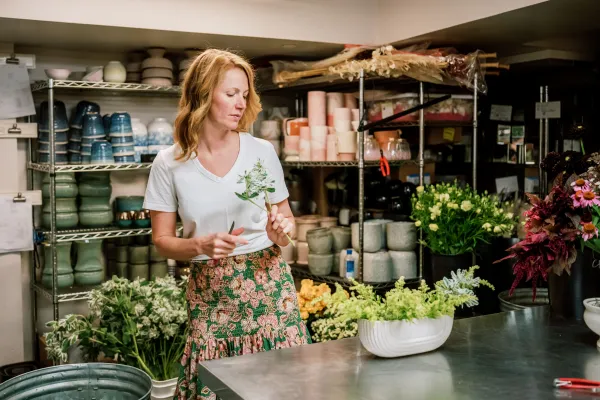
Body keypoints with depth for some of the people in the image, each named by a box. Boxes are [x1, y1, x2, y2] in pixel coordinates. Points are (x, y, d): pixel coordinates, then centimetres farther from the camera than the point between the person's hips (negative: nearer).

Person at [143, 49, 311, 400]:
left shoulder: (262, 151, -1)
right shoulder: (169, 163, -4)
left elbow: (287, 218, 9)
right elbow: (162, 240, 0)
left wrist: (281, 233, -13)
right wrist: (201, 245, -18)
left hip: (267, 282, 1)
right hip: (209, 291, 0)